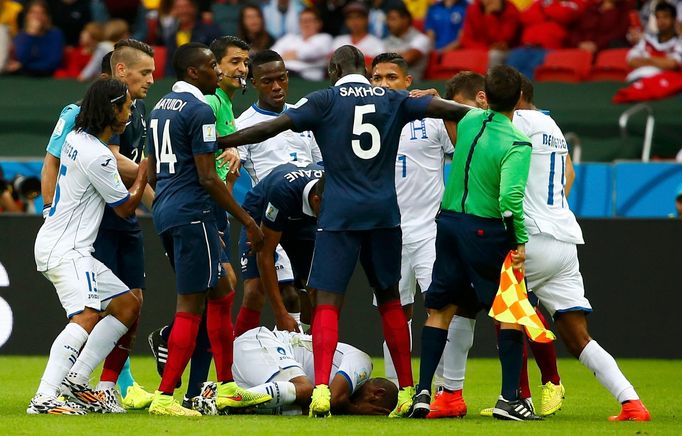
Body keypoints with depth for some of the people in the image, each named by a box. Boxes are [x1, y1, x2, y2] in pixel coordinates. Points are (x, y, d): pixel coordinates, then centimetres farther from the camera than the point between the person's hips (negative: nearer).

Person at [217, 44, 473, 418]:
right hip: (384, 212, 3)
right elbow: (446, 109, 13)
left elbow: (272, 127, -6)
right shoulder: (392, 100, 10)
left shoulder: (325, 101, 0)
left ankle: (321, 388, -20)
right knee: (389, 299, 15)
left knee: (327, 300, -5)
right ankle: (407, 391, 17)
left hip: (340, 215, -3)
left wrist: (218, 142, -2)